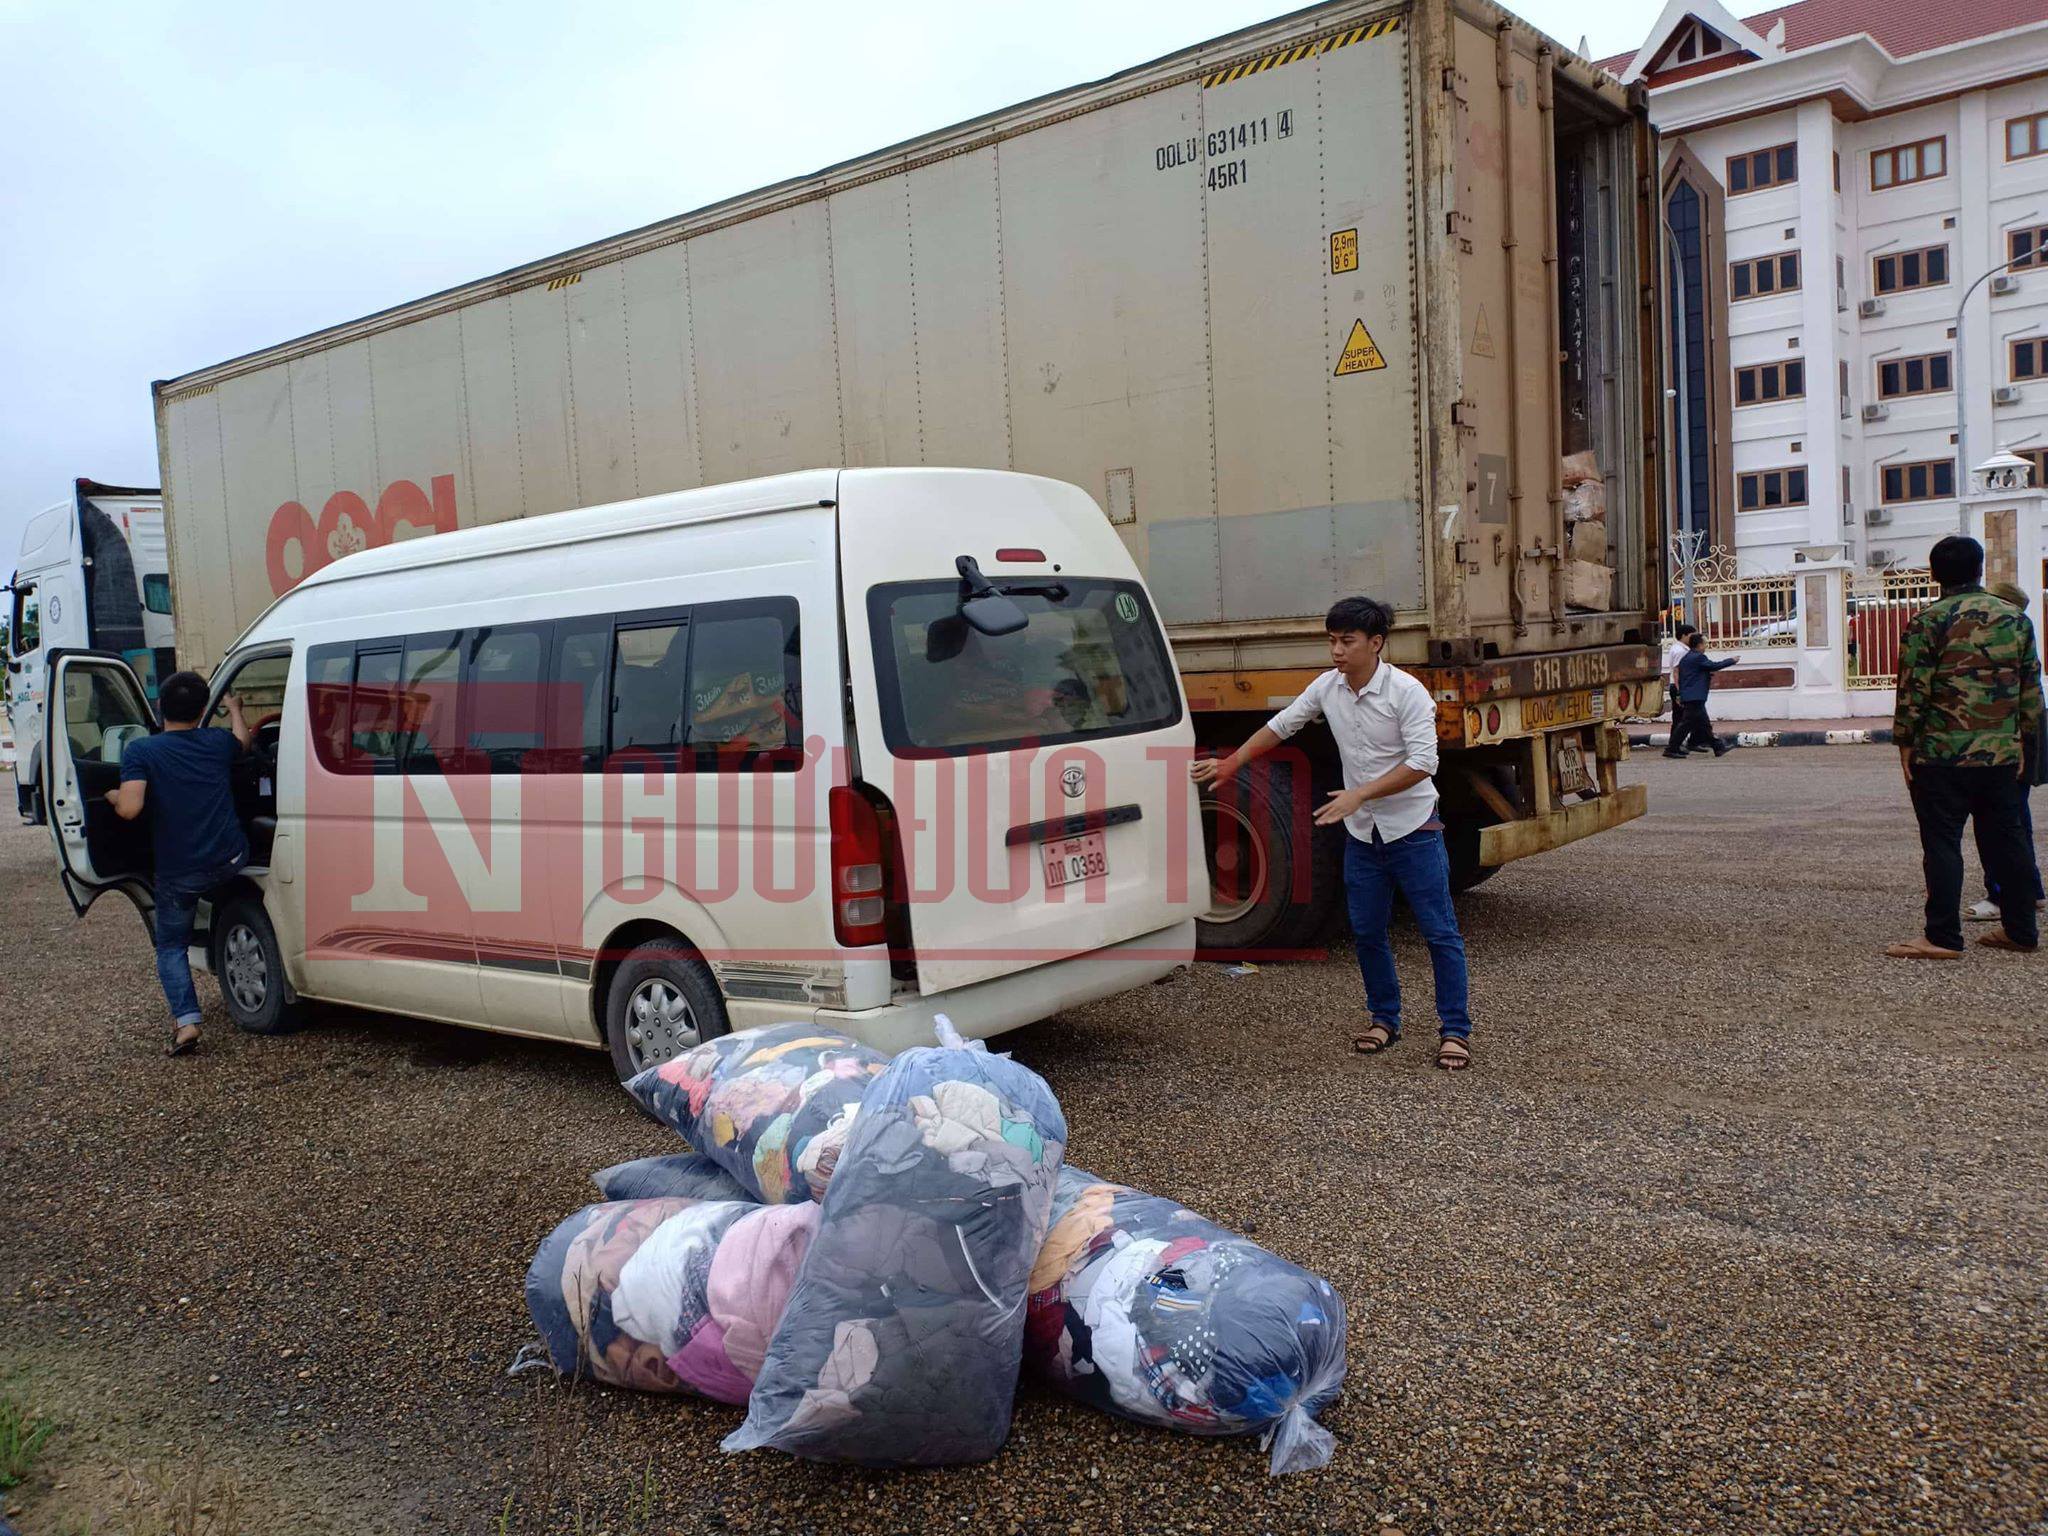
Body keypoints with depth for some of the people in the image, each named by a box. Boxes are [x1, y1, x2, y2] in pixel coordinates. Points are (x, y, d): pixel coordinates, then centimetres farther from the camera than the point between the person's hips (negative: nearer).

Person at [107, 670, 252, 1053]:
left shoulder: (141, 752, -10)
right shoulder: (217, 741, 3)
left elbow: (129, 809, -22)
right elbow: (242, 739, 28)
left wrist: (113, 796, 0)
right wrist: (234, 709, 47)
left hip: (179, 873, -2)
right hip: (231, 861, 2)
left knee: (171, 946, 14)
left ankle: (185, 1020, -4)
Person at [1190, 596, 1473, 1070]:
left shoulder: (1406, 691, -18)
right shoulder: (1328, 687, -1)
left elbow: (1422, 763, -22)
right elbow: (1280, 726, 12)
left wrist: (1359, 795, -26)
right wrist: (1231, 764, 9)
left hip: (1413, 829, -5)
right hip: (1361, 832, 6)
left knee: (1439, 932, -2)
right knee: (1367, 931, 11)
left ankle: (1455, 1030, 7)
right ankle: (1385, 1019, 27)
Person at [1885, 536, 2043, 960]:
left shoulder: (1927, 622, -8)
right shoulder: (2016, 619, 8)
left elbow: (1913, 690, -10)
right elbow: (2031, 689, 11)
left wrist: (1905, 742, -2)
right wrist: (2021, 741, 18)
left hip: (1942, 755, -5)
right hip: (2003, 753, 5)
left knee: (1942, 844, -1)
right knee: (2005, 841, 14)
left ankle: (1943, 937, -1)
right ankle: (2021, 929, 21)